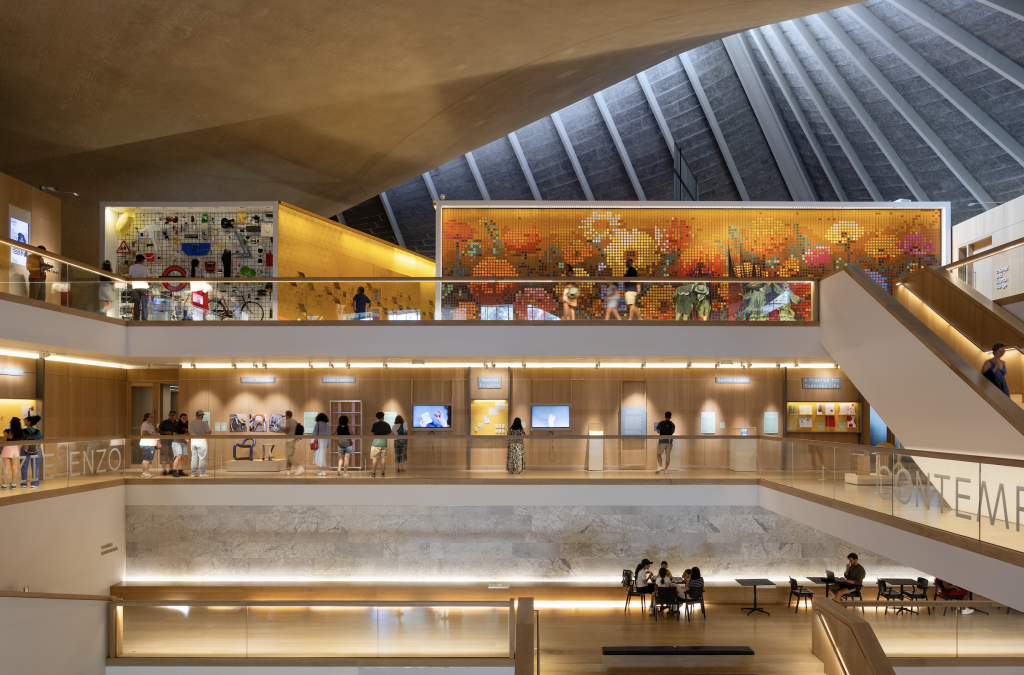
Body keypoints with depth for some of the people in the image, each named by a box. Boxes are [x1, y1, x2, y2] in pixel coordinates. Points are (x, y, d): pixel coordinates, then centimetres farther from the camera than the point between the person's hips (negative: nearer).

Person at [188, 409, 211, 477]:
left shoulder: (190, 423, 7)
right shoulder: (204, 423, -10)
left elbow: (189, 433, 13)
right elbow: (208, 432, -6)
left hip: (193, 441, 6)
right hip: (201, 441, -6)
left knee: (194, 458, 10)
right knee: (202, 458, 0)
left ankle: (193, 473, 12)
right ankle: (202, 473, 1)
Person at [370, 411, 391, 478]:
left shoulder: (375, 424, -7)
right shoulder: (387, 425, 2)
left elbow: (372, 433, -4)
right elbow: (389, 434, 9)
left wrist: (370, 429, 15)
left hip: (376, 443, -3)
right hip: (384, 443, 3)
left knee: (375, 459, 2)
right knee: (383, 458, 7)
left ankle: (374, 473, 3)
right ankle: (382, 473, 10)